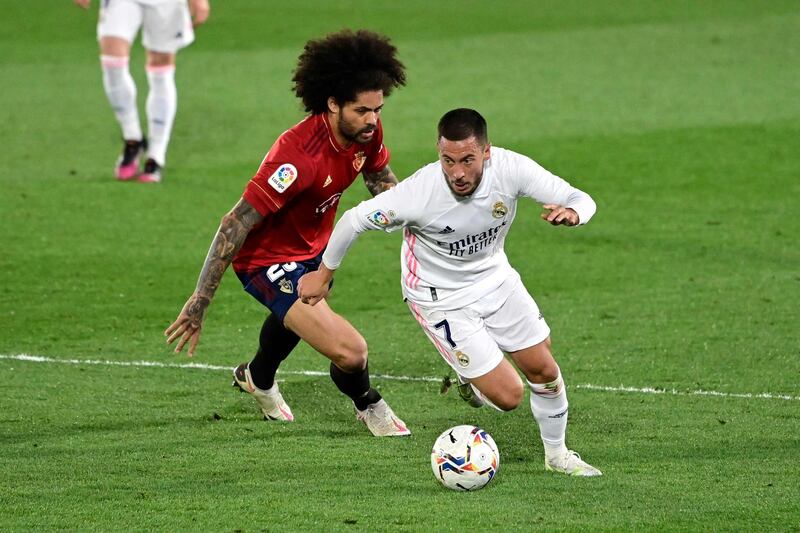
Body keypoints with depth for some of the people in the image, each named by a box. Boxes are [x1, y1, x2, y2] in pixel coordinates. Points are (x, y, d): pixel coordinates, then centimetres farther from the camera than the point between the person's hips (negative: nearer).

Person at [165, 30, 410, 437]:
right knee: (350, 351, -20)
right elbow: (236, 223, -35)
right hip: (269, 260, -9)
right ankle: (367, 406, 15)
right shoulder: (300, 154, -39)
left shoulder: (366, 130, -16)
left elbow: (378, 175, 9)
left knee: (296, 318, 38)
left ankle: (257, 378, 70)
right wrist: (200, 302, -34)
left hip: (314, 248, 9)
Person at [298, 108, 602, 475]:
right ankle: (470, 380, 29)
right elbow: (355, 220, -17)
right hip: (441, 299, -4)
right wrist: (323, 275, -4)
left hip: (494, 276, 4)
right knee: (508, 396, -7)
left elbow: (581, 200, -19)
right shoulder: (420, 192, -34)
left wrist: (571, 213, -44)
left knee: (543, 371, 9)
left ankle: (557, 455, 36)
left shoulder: (510, 169, -25)